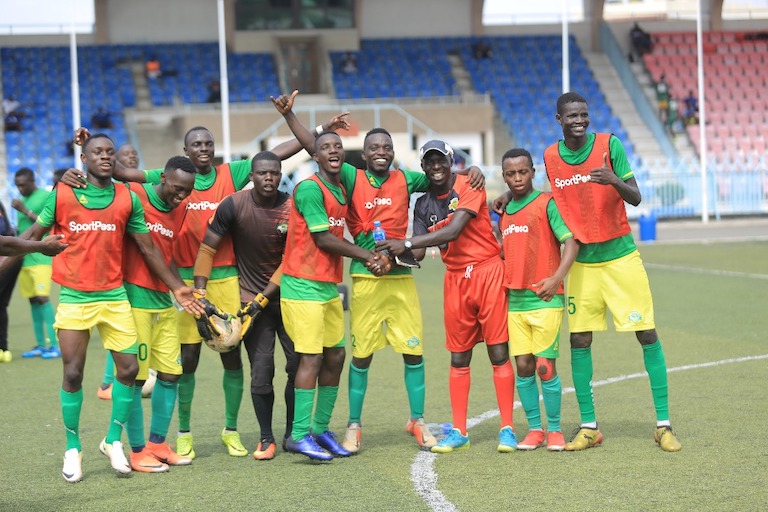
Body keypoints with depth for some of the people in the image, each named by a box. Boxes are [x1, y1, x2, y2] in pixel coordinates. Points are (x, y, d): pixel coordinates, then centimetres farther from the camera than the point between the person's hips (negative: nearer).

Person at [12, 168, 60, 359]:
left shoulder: (46, 196, -6)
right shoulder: (23, 200, 17)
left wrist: (26, 211, -15)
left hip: (40, 256, -7)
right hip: (24, 257, 8)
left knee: (42, 297, -14)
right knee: (32, 300, 6)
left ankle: (54, 345, -14)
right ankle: (40, 345, 10)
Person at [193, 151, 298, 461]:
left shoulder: (291, 208, -8)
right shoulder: (233, 206, -10)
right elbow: (207, 249, -4)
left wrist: (262, 299, -13)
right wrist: (199, 294, -11)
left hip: (287, 296, 1)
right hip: (252, 299, -1)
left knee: (299, 365, -1)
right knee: (261, 373, -5)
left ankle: (293, 433, 16)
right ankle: (266, 438, 10)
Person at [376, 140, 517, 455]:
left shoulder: (469, 188, -8)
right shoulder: (423, 204, 9)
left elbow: (452, 231, -20)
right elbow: (419, 252, 1)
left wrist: (406, 243, -23)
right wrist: (392, 256, -20)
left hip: (487, 272, -5)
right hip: (455, 278, 5)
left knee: (498, 353, -5)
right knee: (459, 357, 5)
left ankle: (507, 429, -2)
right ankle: (459, 432, 9)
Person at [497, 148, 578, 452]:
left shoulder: (546, 203, -5)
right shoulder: (504, 211, 14)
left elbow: (571, 242, -11)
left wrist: (556, 278, -20)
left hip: (545, 299, -5)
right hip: (514, 301, 6)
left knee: (545, 366, -5)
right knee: (523, 366, 5)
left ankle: (554, 430, 7)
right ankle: (534, 429, 14)